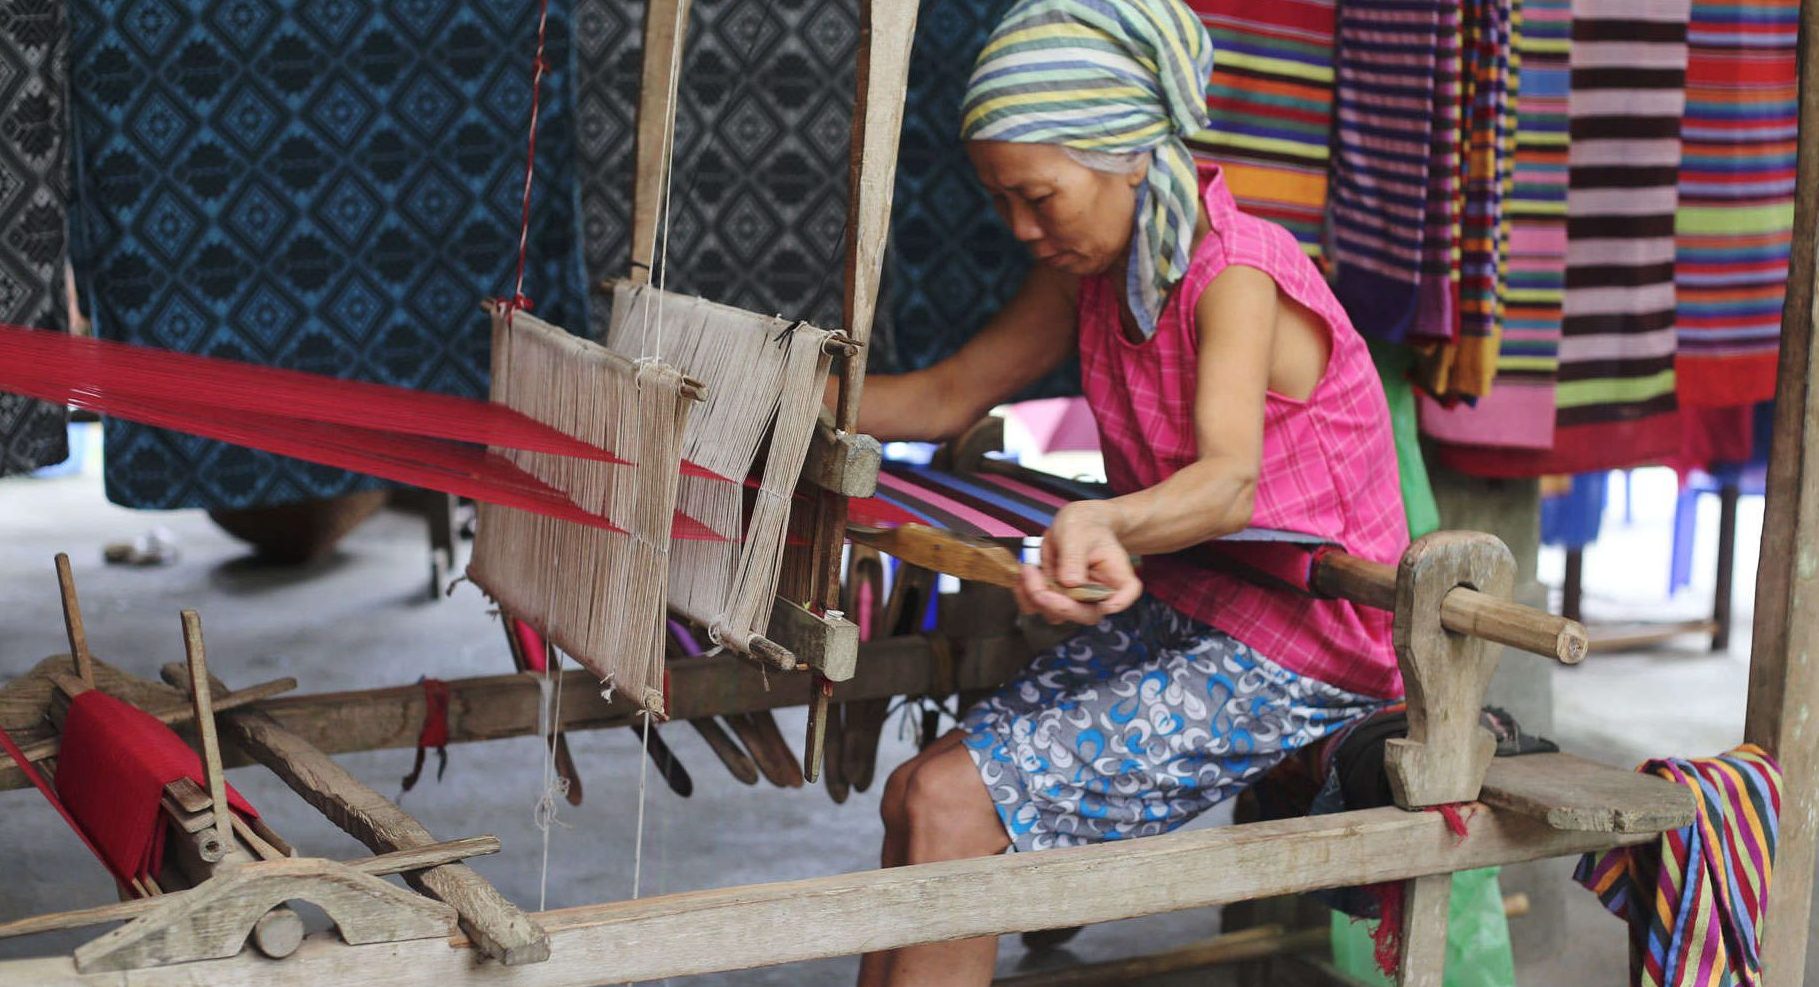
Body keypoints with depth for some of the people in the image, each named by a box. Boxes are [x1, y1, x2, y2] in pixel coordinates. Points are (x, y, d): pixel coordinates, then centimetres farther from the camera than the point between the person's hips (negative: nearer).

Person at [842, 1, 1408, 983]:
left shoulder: (1237, 278, -23)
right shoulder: (1089, 272, 3)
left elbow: (1229, 480, -40)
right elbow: (947, 397, 12)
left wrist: (1101, 524, -61)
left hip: (1292, 653, -8)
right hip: (1171, 617, 8)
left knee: (954, 803, -17)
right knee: (916, 794, -1)